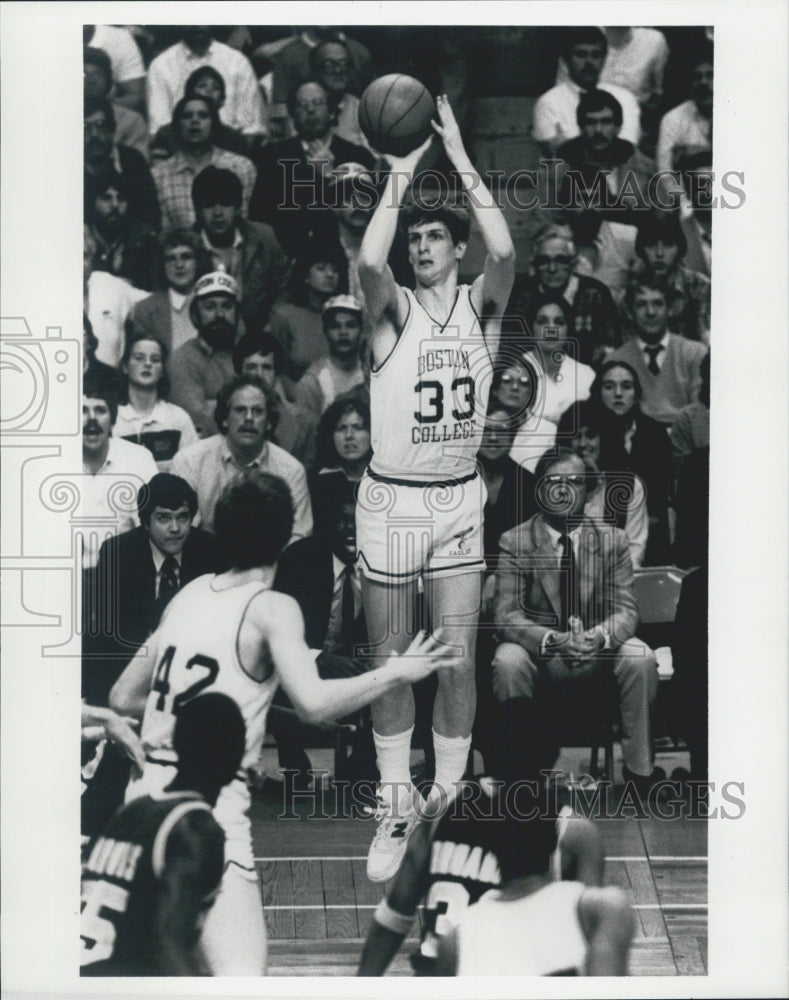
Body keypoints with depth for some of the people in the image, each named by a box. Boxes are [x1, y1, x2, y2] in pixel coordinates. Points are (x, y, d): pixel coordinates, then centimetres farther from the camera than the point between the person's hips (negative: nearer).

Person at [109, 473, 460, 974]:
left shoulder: (190, 593, 13)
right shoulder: (272, 608, -5)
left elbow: (124, 698, 20)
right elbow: (314, 704, -21)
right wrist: (395, 673, -9)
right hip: (210, 807, -7)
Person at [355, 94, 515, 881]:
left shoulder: (480, 306, 2)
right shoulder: (393, 311, -3)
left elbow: (504, 252, -19)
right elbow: (368, 261, -26)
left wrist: (460, 158, -17)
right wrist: (400, 172, -19)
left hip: (460, 502, 1)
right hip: (389, 500, -1)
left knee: (457, 662, 2)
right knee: (389, 662, 6)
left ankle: (449, 805, 15)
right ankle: (396, 808, 18)